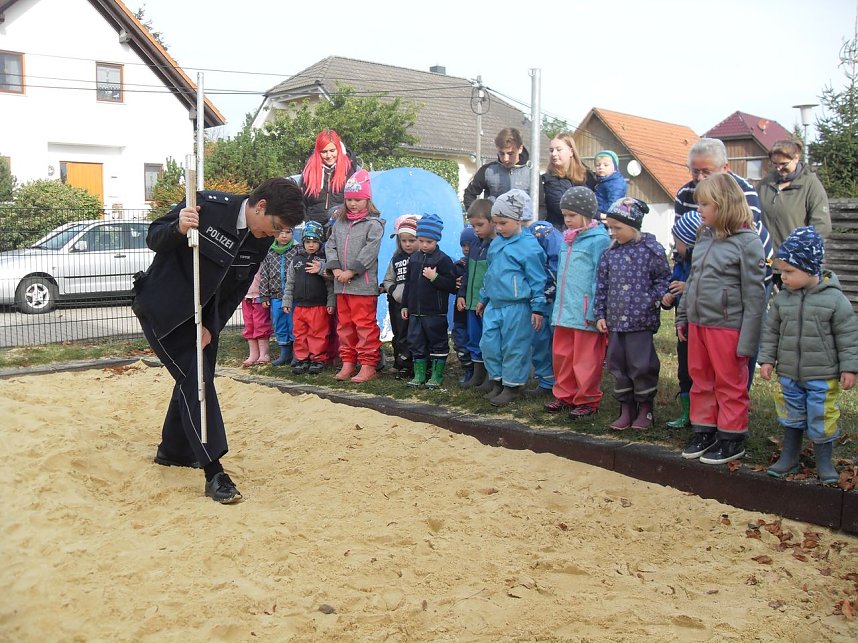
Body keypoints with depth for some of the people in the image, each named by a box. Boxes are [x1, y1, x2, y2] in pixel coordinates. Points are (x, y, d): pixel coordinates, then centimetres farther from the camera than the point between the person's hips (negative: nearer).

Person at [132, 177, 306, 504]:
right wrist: (178, 229, -38)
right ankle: (214, 472, -11)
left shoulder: (260, 241, -5)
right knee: (196, 378, -13)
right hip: (162, 308, -7)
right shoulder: (208, 205, -24)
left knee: (195, 379, 15)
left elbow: (235, 291, 2)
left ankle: (173, 450, 36)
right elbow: (153, 238, -17)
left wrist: (211, 327, -8)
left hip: (203, 315, 7)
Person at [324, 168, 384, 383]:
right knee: (344, 325, 13)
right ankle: (348, 362, 23)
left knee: (365, 325, -4)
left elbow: (369, 252, -14)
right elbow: (330, 246, 9)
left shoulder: (373, 224, -6)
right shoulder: (339, 223, 13)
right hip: (341, 285, 7)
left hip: (363, 284, -6)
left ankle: (368, 365, 3)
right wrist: (336, 269, -6)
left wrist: (351, 272, -15)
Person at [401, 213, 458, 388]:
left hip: (435, 313, -6)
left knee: (438, 344, 5)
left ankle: (437, 375, 15)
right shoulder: (413, 258, 10)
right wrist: (405, 305, 16)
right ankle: (419, 375, 20)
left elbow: (452, 285, -15)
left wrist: (434, 277, -24)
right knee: (416, 343, 10)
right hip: (415, 311, 6)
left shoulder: (443, 259, -9)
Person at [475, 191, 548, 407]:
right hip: (494, 305, 7)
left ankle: (512, 385, 15)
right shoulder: (495, 244, 12)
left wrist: (538, 308, -11)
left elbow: (537, 280, -10)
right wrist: (483, 298, 26)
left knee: (514, 347, 2)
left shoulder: (529, 246, -11)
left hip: (517, 307, -7)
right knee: (489, 343, 8)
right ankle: (496, 378, 25)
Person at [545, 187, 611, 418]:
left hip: (585, 313, -8)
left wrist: (595, 311, -17)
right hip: (564, 311, 8)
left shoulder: (599, 240, -10)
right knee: (561, 355, 14)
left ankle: (588, 400, 14)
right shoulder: (567, 239, 15)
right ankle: (564, 395, 27)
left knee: (585, 359, 1)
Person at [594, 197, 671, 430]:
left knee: (641, 365, 0)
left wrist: (650, 302, -12)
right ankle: (626, 409, 22)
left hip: (640, 320, -5)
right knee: (618, 365, 10)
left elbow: (664, 279, -1)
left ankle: (645, 409, 17)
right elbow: (602, 285, 11)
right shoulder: (610, 252, 8)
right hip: (615, 320, 5)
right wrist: (600, 314, 8)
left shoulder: (651, 249, -5)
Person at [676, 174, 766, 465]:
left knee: (730, 385, 6)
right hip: (698, 323, 7)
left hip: (728, 326, -7)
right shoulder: (705, 236, 9)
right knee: (701, 380, 15)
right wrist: (682, 317, 16)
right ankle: (703, 431, 28)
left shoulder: (747, 242, -12)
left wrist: (747, 340, -14)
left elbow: (754, 295, -13)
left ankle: (731, 439, 18)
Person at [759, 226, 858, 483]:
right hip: (789, 375, 4)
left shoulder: (834, 299, -12)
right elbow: (771, 332, 8)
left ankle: (824, 462, 22)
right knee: (792, 417, 16)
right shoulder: (782, 299, -1)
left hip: (822, 376, -4)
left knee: (821, 419, 5)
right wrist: (767, 359, 4)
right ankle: (789, 457, 30)